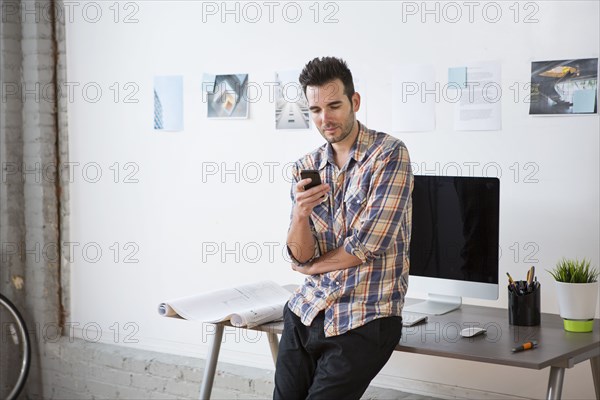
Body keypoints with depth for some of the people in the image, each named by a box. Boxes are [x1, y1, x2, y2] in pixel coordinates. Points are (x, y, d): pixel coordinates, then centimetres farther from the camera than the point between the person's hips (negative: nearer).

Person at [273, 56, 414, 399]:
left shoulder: (390, 154, -10)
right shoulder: (306, 168, 7)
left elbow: (366, 247, -16)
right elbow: (301, 257, 1)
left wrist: (312, 267, 0)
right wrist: (301, 213, -20)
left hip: (365, 320, -5)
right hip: (307, 311, 5)